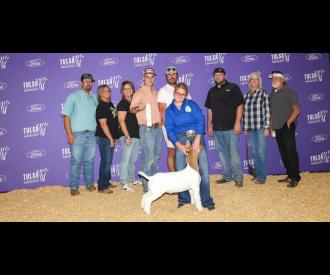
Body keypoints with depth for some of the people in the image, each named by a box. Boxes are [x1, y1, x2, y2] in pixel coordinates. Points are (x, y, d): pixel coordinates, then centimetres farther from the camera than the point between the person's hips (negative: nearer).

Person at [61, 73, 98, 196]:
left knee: (89, 161, 10)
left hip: (91, 134, 4)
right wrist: (69, 133, -12)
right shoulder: (73, 97, 2)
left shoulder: (94, 98, 14)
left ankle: (90, 184, 22)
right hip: (77, 134, -4)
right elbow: (66, 116, -4)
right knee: (76, 161, -1)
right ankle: (74, 187, 7)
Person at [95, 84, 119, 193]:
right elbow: (103, 124, -19)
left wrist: (114, 137, 16)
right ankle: (102, 187, 4)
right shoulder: (101, 107, -14)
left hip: (110, 137, 9)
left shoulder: (110, 104, 12)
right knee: (106, 161, -4)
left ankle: (107, 182, 29)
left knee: (108, 161, 16)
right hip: (104, 137, -8)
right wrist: (111, 139, -18)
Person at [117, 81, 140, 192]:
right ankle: (124, 183, 2)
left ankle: (131, 179, 28)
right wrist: (127, 136, -18)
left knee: (133, 160, 16)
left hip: (137, 135, 7)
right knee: (126, 159, -4)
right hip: (128, 136, -7)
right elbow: (121, 121, -13)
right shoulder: (122, 104, -6)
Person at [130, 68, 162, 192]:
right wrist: (138, 108, -32)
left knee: (156, 156, 14)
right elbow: (131, 109, -11)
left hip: (157, 127, 7)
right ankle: (147, 185, 0)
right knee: (148, 158, -9)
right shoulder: (139, 93, -5)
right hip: (146, 129, -7)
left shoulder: (155, 92, 17)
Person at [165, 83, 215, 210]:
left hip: (196, 136, -1)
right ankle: (183, 198, 17)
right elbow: (169, 130, 1)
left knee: (203, 168, -8)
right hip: (180, 140, 2)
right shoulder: (169, 110, 9)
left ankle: (206, 200, 0)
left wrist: (197, 139, -17)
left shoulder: (191, 104, 5)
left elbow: (201, 119, -5)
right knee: (181, 170, 1)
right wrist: (179, 145, -14)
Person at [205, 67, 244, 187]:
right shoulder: (212, 91, 14)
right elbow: (209, 109, 16)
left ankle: (238, 177, 7)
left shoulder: (233, 87, 0)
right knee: (222, 153, 11)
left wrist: (237, 123, -11)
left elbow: (239, 106, -4)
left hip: (231, 127, -5)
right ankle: (227, 176, 22)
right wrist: (209, 125, 9)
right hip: (217, 128, 5)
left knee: (234, 153, -4)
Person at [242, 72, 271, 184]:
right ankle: (258, 175, 20)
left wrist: (267, 128, -11)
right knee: (255, 152, 10)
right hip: (250, 129, 5)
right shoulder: (247, 95, 11)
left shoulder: (263, 93, -2)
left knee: (262, 152, -2)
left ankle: (262, 176, 9)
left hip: (261, 127, -4)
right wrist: (245, 127, 9)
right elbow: (244, 112, 12)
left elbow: (267, 111, -7)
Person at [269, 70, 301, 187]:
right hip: (277, 128, 7)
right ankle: (290, 175, 21)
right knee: (283, 153, 11)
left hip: (286, 127, -6)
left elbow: (296, 110, -9)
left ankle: (295, 177, 4)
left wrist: (288, 123, -15)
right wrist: (271, 126, 10)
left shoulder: (289, 92, -5)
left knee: (291, 152, -4)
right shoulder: (272, 93, 12)